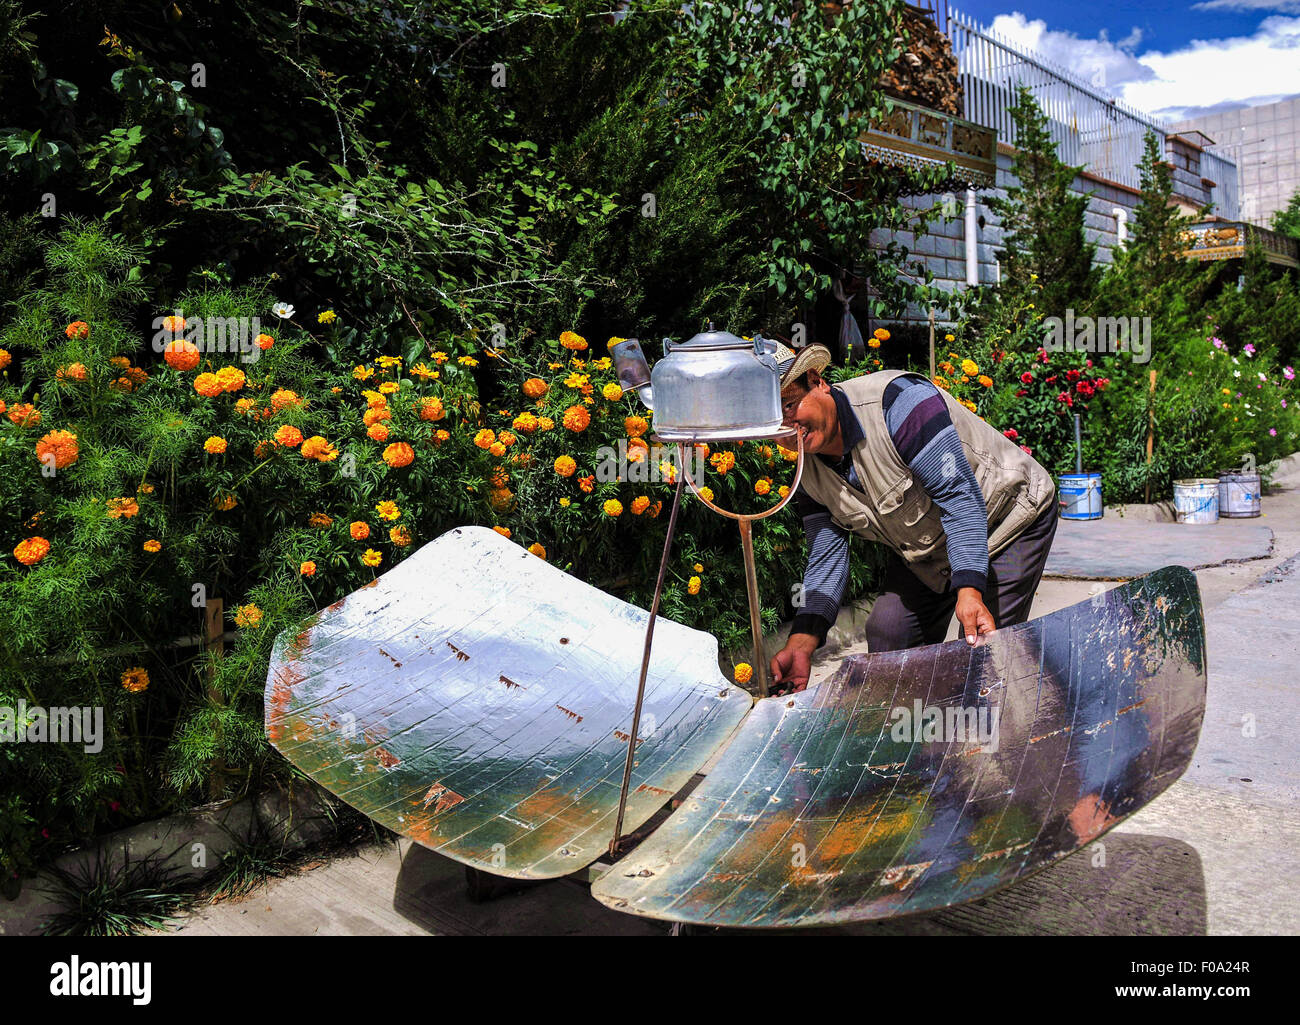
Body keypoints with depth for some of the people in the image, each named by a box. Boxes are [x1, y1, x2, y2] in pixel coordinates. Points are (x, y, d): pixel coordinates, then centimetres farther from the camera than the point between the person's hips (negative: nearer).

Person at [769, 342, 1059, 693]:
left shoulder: (897, 400, -32)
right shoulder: (809, 472, -9)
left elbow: (960, 495, -34)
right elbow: (826, 560, -9)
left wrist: (969, 590, -43)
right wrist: (800, 645, -25)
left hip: (1010, 513, -7)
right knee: (887, 632, 1)